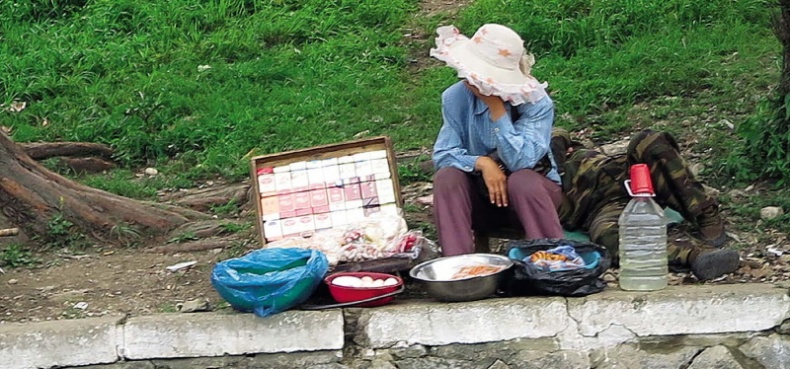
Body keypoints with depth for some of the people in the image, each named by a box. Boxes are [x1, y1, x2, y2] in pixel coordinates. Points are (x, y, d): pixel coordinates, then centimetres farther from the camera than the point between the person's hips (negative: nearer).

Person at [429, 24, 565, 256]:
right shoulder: (456, 97, -10)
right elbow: (442, 155, -11)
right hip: (482, 197, 3)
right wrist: (481, 163, -29)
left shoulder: (536, 102, -19)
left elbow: (520, 161, -30)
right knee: (447, 177, -27)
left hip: (532, 191, -3)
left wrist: (496, 108, -30)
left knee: (522, 180, -35)